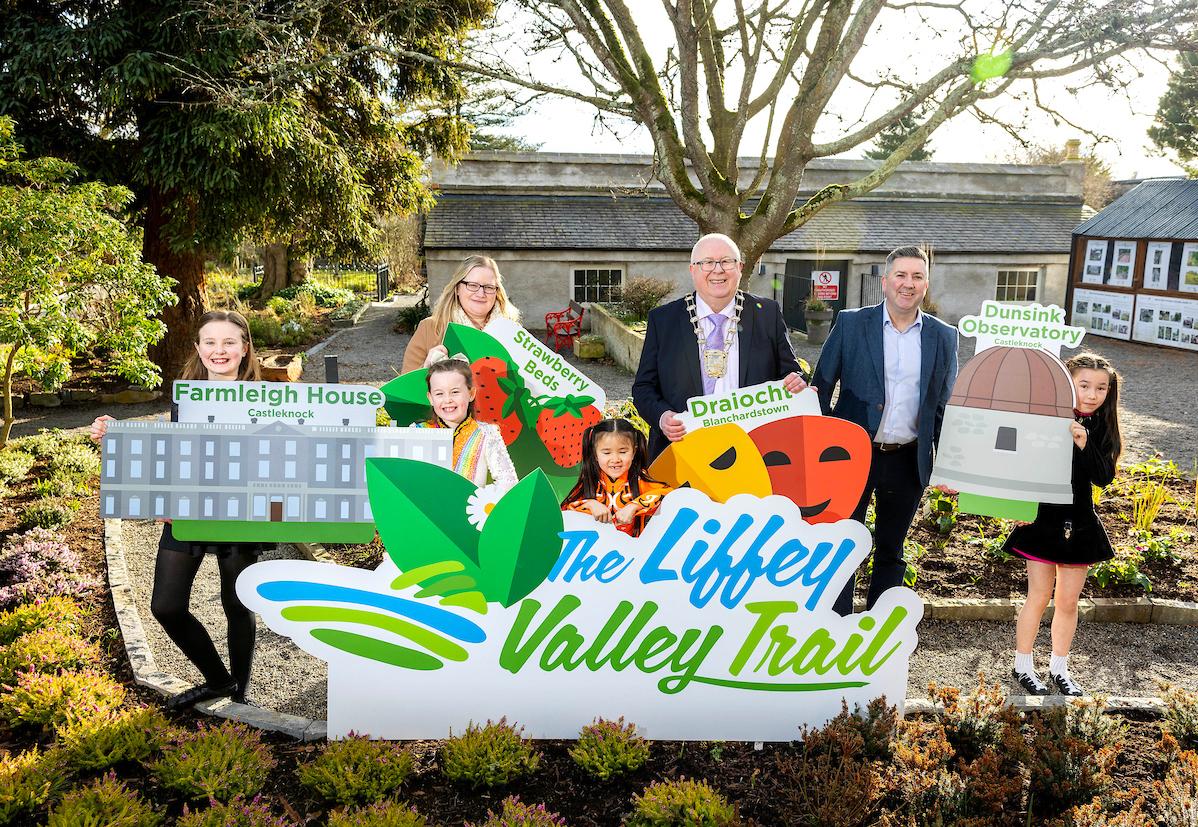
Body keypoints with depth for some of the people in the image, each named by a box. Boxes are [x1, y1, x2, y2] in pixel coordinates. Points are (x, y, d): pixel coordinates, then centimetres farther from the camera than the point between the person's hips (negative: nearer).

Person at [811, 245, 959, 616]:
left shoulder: (943, 337, 4)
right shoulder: (850, 323, -3)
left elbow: (946, 405, 9)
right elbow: (821, 387, 0)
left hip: (908, 461, 2)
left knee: (890, 551, 14)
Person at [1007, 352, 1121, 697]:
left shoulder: (1102, 429, 0)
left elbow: (1104, 477, -9)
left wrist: (1085, 446, -24)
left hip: (1079, 523, 4)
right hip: (1042, 519, -3)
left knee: (1068, 600, 11)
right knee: (1039, 595, 2)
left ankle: (1059, 669, 26)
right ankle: (1022, 666, 18)